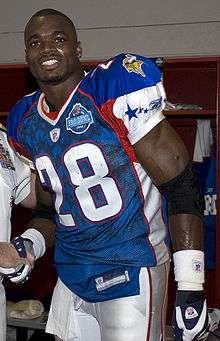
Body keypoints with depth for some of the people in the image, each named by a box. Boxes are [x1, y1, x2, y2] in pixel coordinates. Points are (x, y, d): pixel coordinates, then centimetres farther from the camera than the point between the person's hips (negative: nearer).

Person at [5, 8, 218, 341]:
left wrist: (191, 288, -17)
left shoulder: (116, 89, -16)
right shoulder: (24, 122, 5)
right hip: (70, 275, 6)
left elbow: (182, 187, -16)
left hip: (130, 272, -6)